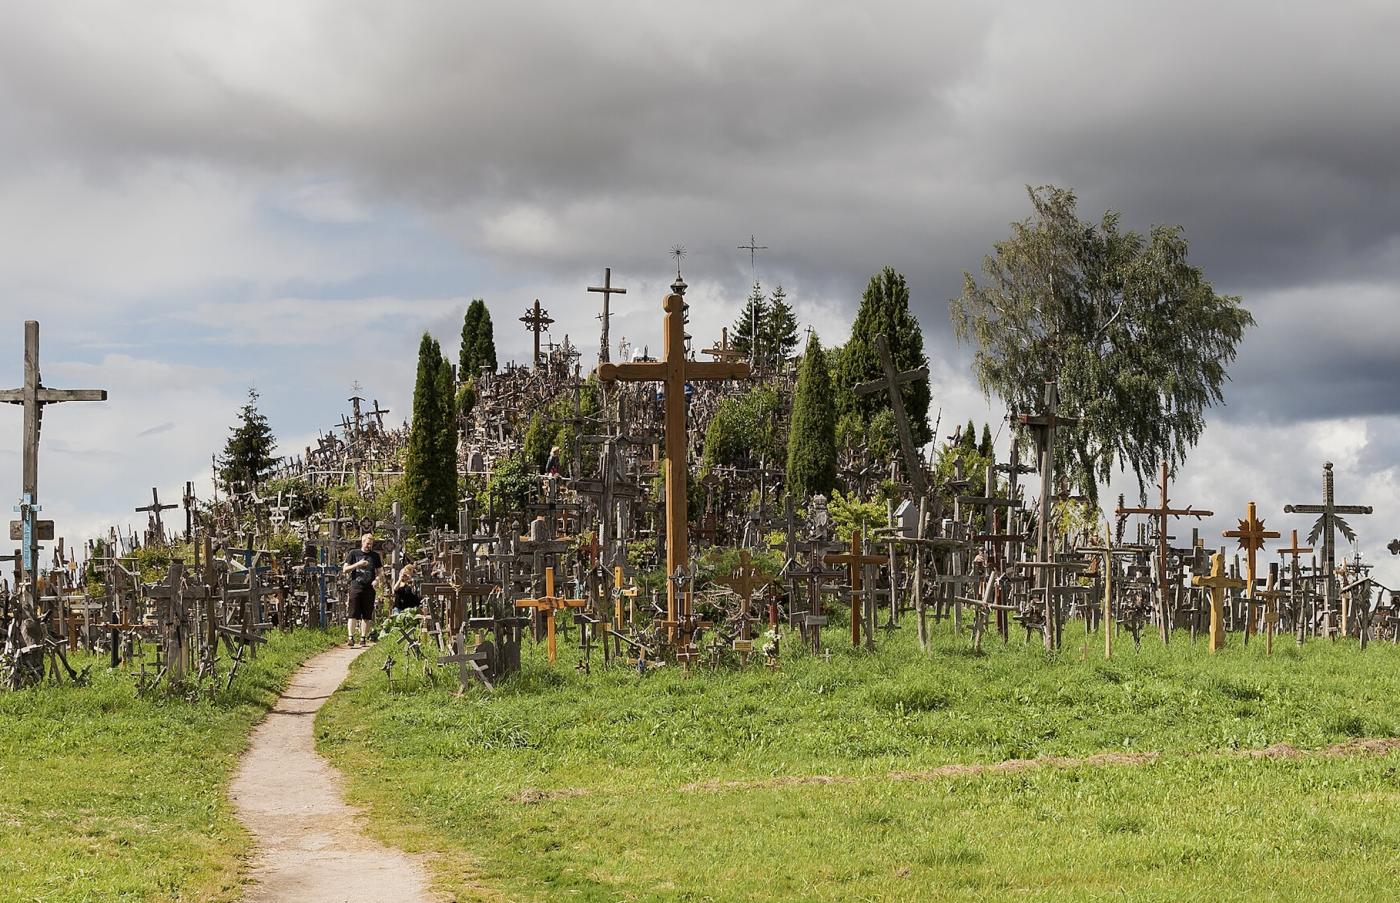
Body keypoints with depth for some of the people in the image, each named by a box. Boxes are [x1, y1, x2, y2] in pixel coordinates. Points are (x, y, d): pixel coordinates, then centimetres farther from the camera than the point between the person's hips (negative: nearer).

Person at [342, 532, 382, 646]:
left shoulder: (375, 556, 13)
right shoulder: (354, 554, 7)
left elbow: (379, 572, 18)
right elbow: (345, 570, 4)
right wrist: (357, 564, -10)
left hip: (369, 589, 2)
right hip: (356, 587, -2)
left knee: (367, 616, 3)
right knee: (353, 614, -10)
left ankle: (363, 638, 8)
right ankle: (351, 638, -12)